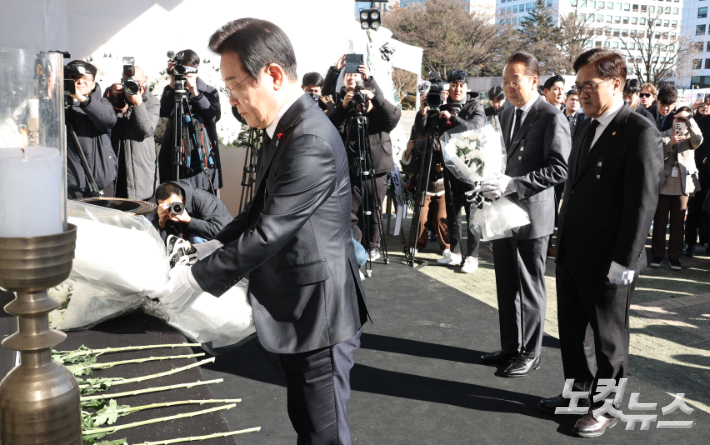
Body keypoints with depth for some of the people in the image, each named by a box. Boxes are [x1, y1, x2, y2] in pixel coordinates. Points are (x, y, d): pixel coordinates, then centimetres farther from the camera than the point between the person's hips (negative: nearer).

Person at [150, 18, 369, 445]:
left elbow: (268, 232, -24)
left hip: (318, 314, -10)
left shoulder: (310, 142, -25)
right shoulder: (289, 129, 8)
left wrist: (198, 278, -15)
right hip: (300, 312, 10)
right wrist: (216, 244, 3)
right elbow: (262, 209, 16)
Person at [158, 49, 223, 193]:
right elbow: (164, 112, -8)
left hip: (204, 157, 0)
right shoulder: (171, 92, 12)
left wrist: (195, 92, -15)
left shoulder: (210, 91, 11)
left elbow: (214, 115, -7)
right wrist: (172, 84, -10)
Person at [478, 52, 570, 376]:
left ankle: (530, 353, 18)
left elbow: (559, 169, -19)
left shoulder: (551, 117, -12)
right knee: (506, 285, 14)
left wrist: (512, 184, -25)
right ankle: (510, 346, 28)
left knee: (529, 288, 4)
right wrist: (492, 182, 2)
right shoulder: (507, 115, 13)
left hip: (531, 215, -7)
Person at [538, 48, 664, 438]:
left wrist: (624, 262, -19)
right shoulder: (587, 127, 12)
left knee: (609, 339, 9)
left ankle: (606, 407, 26)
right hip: (571, 255, 8)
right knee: (571, 331, 18)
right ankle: (579, 393, 36)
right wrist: (563, 240, 14)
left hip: (607, 263, -8)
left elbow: (642, 202, -17)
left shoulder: (640, 133, -14)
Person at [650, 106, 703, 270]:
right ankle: (657, 254, 12)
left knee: (678, 223, 5)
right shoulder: (663, 136, 7)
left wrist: (689, 118, -17)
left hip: (683, 185, 1)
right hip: (663, 184, 0)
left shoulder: (689, 138, 8)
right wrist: (670, 144, -21)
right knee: (659, 222, 3)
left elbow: (698, 139, -17)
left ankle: (674, 256, 12)